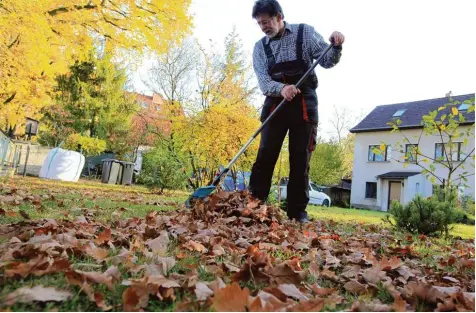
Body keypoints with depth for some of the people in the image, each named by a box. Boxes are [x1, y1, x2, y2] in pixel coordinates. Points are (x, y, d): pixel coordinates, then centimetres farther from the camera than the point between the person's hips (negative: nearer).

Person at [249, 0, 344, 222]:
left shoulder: (305, 33, 4)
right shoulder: (260, 47, 6)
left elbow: (327, 62, 7)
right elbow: (263, 82, -7)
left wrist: (336, 47, -14)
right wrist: (281, 88, -28)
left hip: (304, 105, -1)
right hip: (275, 105, 1)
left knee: (300, 160, 0)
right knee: (265, 156, -6)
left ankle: (298, 212, 7)